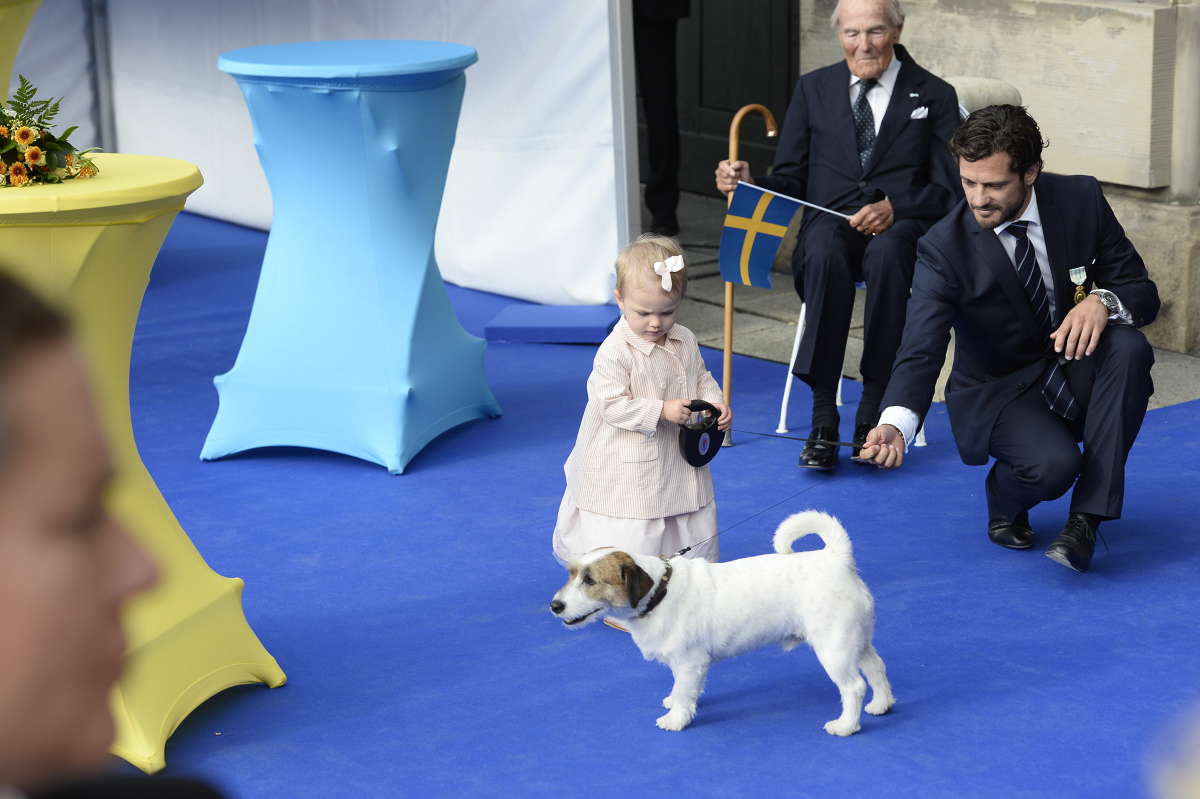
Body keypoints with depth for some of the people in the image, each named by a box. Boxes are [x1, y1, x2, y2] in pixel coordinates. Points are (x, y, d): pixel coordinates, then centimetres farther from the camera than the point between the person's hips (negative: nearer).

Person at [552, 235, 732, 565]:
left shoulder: (685, 341, 0)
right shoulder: (615, 352, -22)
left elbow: (702, 378, 14)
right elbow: (612, 405, -23)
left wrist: (715, 404, -6)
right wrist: (661, 410, -28)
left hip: (680, 459, 7)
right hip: (629, 471, -7)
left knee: (694, 532, 19)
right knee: (631, 539, -3)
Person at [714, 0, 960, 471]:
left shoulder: (934, 95, 9)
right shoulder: (813, 89, 16)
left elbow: (950, 190, 1)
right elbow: (790, 181, 14)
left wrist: (894, 208, -17)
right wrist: (749, 184, -8)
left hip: (902, 226, -1)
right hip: (830, 223, 1)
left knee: (887, 252, -39)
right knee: (825, 249, -37)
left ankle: (872, 414, -31)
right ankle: (822, 419, -34)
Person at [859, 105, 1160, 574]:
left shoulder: (1081, 200, -12)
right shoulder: (943, 248, -20)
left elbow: (1142, 291, -6)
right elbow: (921, 351, -28)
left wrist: (1103, 301, -31)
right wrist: (894, 423, -49)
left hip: (1078, 371, 3)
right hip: (999, 391, -3)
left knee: (1128, 348, -31)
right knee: (1052, 464, -34)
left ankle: (1087, 517, -23)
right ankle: (1004, 499, 5)